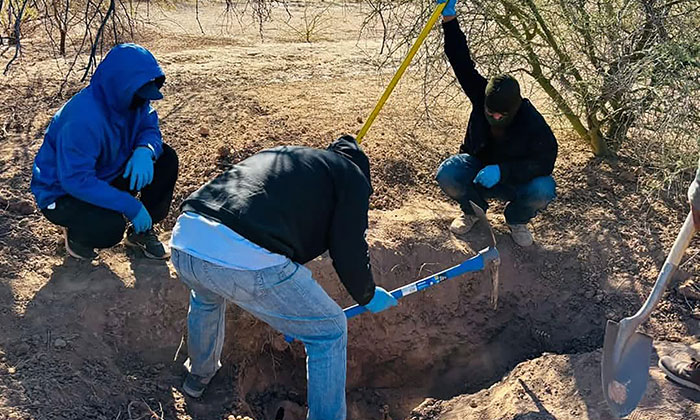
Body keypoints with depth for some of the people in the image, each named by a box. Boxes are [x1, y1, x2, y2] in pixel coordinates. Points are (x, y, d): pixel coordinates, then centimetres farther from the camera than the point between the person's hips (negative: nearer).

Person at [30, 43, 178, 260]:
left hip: (107, 175, 8)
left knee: (166, 159, -8)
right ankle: (76, 231, 4)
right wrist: (131, 207, -36)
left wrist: (145, 151, -29)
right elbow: (76, 180, -35)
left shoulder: (133, 100, -11)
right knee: (110, 228, -35)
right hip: (61, 192, -8)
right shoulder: (83, 118, -34)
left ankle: (142, 232, 8)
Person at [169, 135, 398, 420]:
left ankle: (199, 374, 63)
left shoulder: (279, 155, 34)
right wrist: (368, 297, 30)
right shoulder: (352, 176, 14)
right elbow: (350, 253, 7)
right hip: (247, 260, -8)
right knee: (329, 332, 15)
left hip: (184, 238, 8)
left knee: (205, 297, 44)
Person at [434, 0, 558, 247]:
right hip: (478, 167, 2)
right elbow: (462, 62, -22)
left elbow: (545, 161, -29)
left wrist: (502, 171, -42)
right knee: (446, 173, -29)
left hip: (516, 179, -2)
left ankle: (516, 219, 4)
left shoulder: (533, 123, -28)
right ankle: (473, 209, 5)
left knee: (543, 190, -33)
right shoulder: (482, 96, -19)